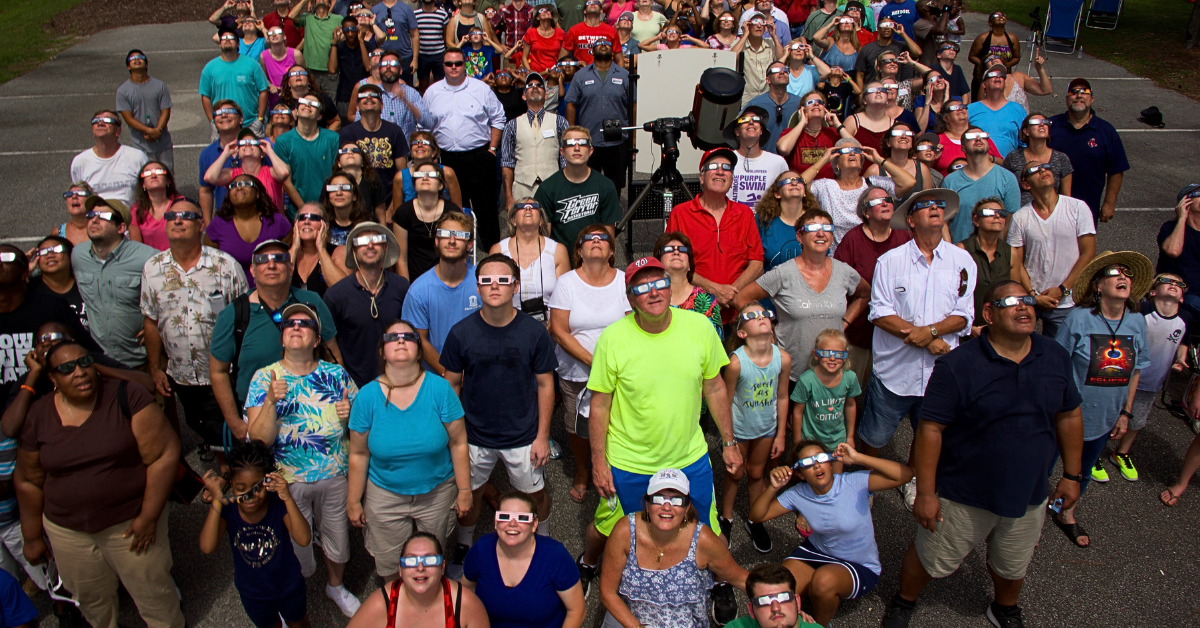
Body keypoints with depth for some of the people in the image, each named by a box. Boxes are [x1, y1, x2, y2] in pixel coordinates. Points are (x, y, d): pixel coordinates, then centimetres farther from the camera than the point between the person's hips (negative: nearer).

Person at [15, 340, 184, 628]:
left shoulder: (127, 396, -15)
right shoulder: (39, 417, -2)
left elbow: (164, 454, -17)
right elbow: (28, 480, 9)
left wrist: (148, 516, -17)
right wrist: (32, 537, 14)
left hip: (131, 522, -3)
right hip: (67, 532, 3)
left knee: (154, 595, 9)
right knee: (93, 603, 19)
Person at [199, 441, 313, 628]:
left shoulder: (278, 505, -29)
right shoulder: (227, 510, -24)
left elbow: (304, 540, -42)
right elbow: (207, 547, -39)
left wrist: (288, 498, -50)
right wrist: (216, 501, -43)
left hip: (289, 587, -1)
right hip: (251, 593, 1)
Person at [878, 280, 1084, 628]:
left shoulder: (1056, 357, -4)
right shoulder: (957, 366, -21)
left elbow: (1069, 416, 8)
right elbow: (930, 429, -20)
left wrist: (1071, 475, 10)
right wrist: (925, 493, -19)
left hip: (1029, 495, 5)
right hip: (963, 495, -4)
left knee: (1013, 566, 26)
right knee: (931, 560, 13)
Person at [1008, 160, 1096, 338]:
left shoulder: (1077, 208, -3)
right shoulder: (1020, 218, -1)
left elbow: (1088, 253, -4)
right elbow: (1016, 263, 0)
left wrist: (1062, 290, -10)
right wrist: (1033, 296, -11)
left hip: (1067, 303, 0)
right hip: (1030, 302, 1)